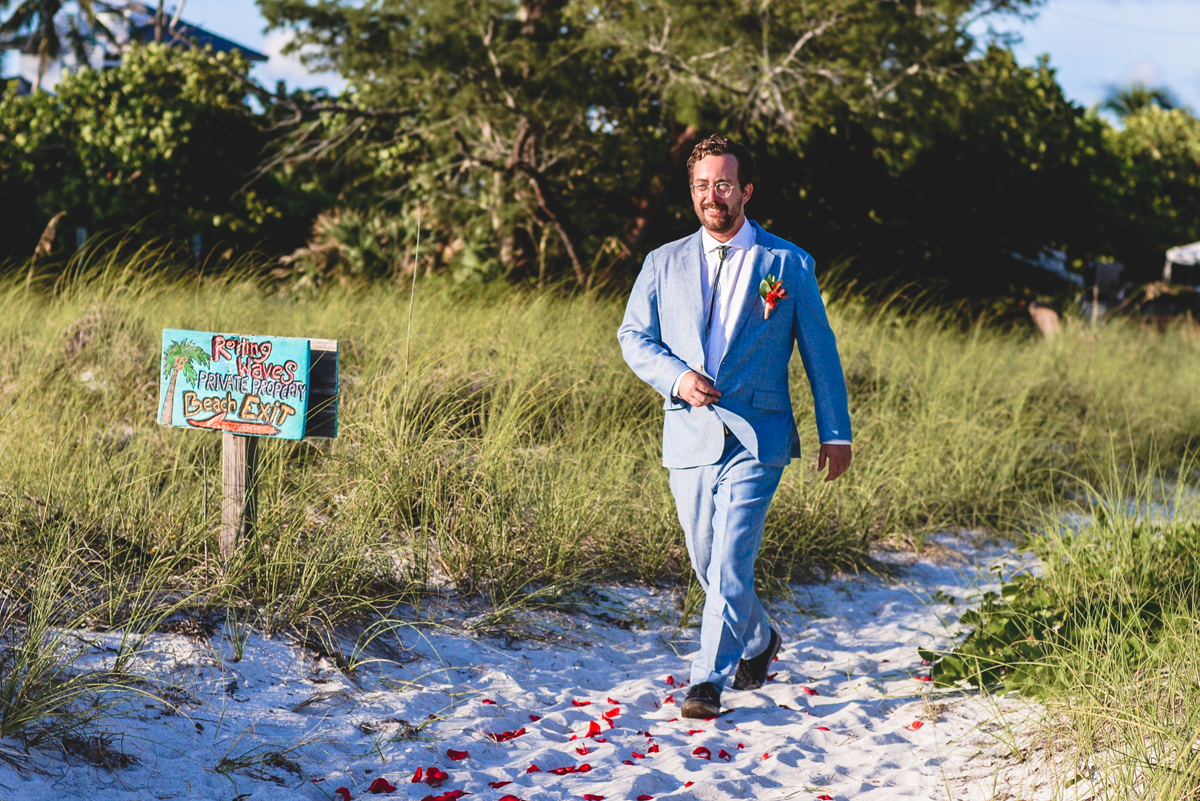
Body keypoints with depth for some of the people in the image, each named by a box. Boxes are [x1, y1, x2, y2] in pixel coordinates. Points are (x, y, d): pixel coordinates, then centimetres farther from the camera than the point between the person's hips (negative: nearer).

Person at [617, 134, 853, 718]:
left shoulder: (788, 264, 4)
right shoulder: (665, 264, 9)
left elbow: (820, 351, 7)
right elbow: (633, 336, 11)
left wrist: (836, 433, 4)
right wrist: (674, 377, -9)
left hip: (756, 435, -3)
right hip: (688, 435, 3)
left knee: (730, 562, -13)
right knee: (707, 563, 13)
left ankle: (708, 681, -6)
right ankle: (758, 640, 38)